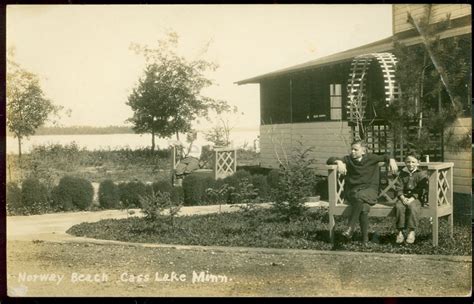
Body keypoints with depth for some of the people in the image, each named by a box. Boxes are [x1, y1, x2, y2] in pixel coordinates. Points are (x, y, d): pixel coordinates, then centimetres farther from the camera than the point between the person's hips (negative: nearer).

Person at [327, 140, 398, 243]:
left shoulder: (371, 158, 7)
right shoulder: (348, 159, 9)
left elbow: (385, 157, 15)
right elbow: (330, 160, 6)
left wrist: (391, 160, -7)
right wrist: (339, 162, -14)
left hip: (370, 190, -1)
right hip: (352, 191, 1)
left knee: (359, 196, -38)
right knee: (364, 207, -32)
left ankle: (350, 228, -31)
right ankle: (365, 239, -25)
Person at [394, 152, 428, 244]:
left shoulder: (421, 174, 2)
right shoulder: (402, 173, 11)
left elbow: (420, 189, -5)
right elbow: (399, 188, 5)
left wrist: (412, 199, -18)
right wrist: (402, 197, -13)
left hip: (416, 198, -2)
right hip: (404, 197, 3)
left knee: (412, 207, -34)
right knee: (399, 206, -29)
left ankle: (411, 231, -24)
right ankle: (400, 231, -22)